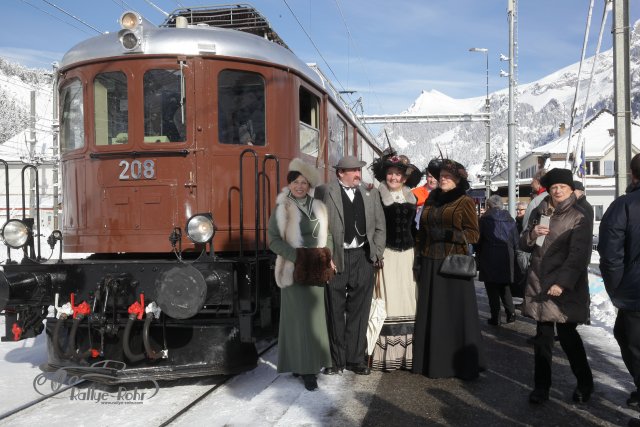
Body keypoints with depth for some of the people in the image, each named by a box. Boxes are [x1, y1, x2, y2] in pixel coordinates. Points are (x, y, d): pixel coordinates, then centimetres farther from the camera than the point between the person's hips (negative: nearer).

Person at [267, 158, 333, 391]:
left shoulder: (319, 207, 8)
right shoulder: (281, 209, -4)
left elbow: (327, 236, 13)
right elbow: (274, 240, -7)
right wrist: (297, 256, -18)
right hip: (294, 270, -4)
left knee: (315, 315, 9)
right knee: (299, 317, -2)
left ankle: (311, 362, 20)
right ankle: (303, 367, 3)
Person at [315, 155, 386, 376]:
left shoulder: (371, 194, 12)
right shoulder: (325, 192, -1)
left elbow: (380, 226, 13)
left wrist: (376, 252, 2)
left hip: (363, 258, 3)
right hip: (335, 258, -3)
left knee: (358, 311, 8)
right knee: (335, 312, 5)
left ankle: (355, 358, 19)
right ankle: (336, 359, 17)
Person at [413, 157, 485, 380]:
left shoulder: (465, 202, 0)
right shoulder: (431, 200, 14)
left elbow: (474, 234, -5)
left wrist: (449, 234, -18)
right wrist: (419, 257, 10)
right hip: (430, 264, 5)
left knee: (455, 313, -1)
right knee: (431, 314, 6)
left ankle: (461, 364, 9)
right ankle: (432, 361, 15)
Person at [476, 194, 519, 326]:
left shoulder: (484, 219, -9)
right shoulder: (510, 220, 4)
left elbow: (478, 239, -6)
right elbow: (516, 241, 5)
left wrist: (478, 253, 10)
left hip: (489, 258, -4)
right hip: (507, 258, 4)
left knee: (492, 289, 3)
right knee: (504, 286, 19)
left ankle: (495, 317, 5)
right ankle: (511, 312, 13)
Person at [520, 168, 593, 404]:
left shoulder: (578, 218, -5)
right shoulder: (539, 213, 11)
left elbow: (579, 255, -13)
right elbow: (523, 243, 15)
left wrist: (563, 283, -21)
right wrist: (531, 234, -8)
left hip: (565, 288, -4)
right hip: (538, 284, 4)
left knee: (567, 334, 0)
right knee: (543, 336, 8)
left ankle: (584, 383, 24)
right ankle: (541, 385, 17)